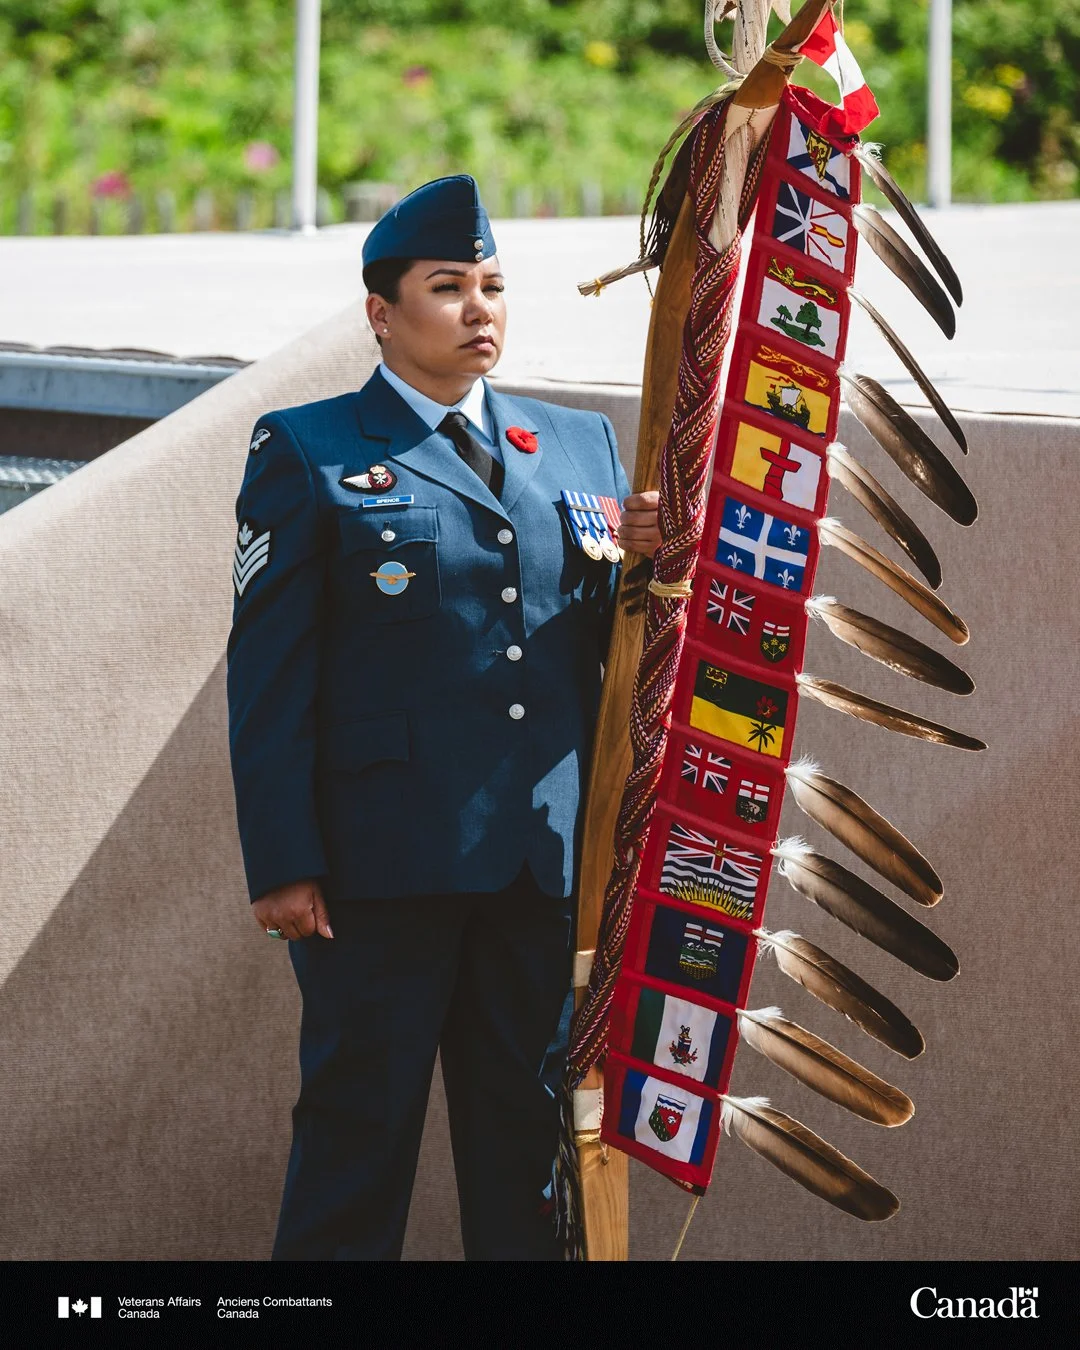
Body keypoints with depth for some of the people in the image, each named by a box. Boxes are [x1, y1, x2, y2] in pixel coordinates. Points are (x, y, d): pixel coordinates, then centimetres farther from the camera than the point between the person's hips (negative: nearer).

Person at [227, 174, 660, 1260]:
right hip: (384, 863, -4)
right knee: (360, 1131, -1)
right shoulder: (307, 454, 2)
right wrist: (284, 864, -11)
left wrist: (643, 562, -6)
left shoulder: (579, 446, 15)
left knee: (524, 1140, 9)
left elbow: (610, 645, 16)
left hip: (546, 860, 4)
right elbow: (268, 674, -3)